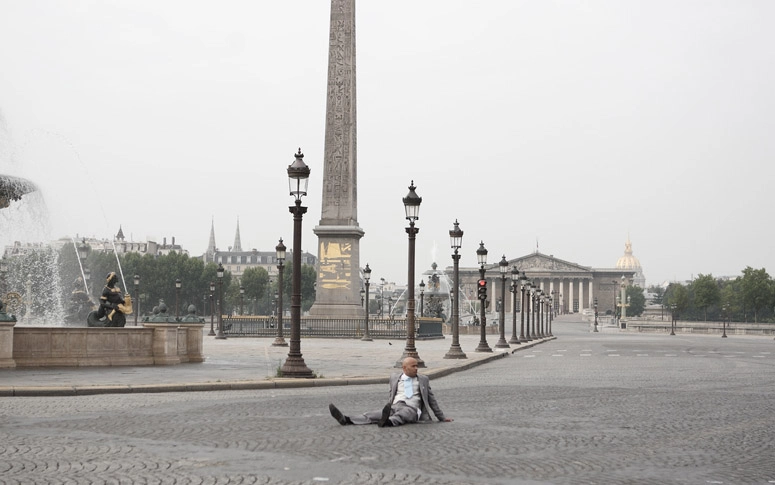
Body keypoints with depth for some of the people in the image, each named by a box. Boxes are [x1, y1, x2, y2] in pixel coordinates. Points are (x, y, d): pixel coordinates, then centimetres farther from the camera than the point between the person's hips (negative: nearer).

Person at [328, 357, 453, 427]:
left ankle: (387, 421, -72)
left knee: (403, 412, -40)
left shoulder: (423, 380, 16)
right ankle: (346, 420, -44)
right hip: (394, 407, 3)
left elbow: (431, 399, 19)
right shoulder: (395, 378, 20)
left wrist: (442, 418, 20)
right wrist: (387, 408, 19)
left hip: (412, 410, -3)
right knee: (374, 414, -22)